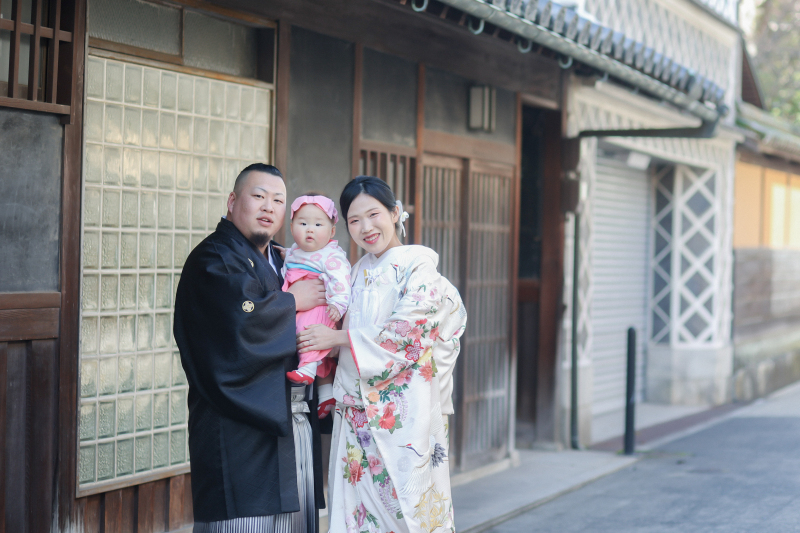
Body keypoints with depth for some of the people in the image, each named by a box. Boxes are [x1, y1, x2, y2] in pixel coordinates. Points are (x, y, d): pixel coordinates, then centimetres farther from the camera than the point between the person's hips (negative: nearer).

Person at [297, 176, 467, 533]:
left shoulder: (418, 266, -5)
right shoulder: (359, 272, 14)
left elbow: (407, 332, -14)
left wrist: (336, 337, -9)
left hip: (403, 412, -6)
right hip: (357, 408, 6)